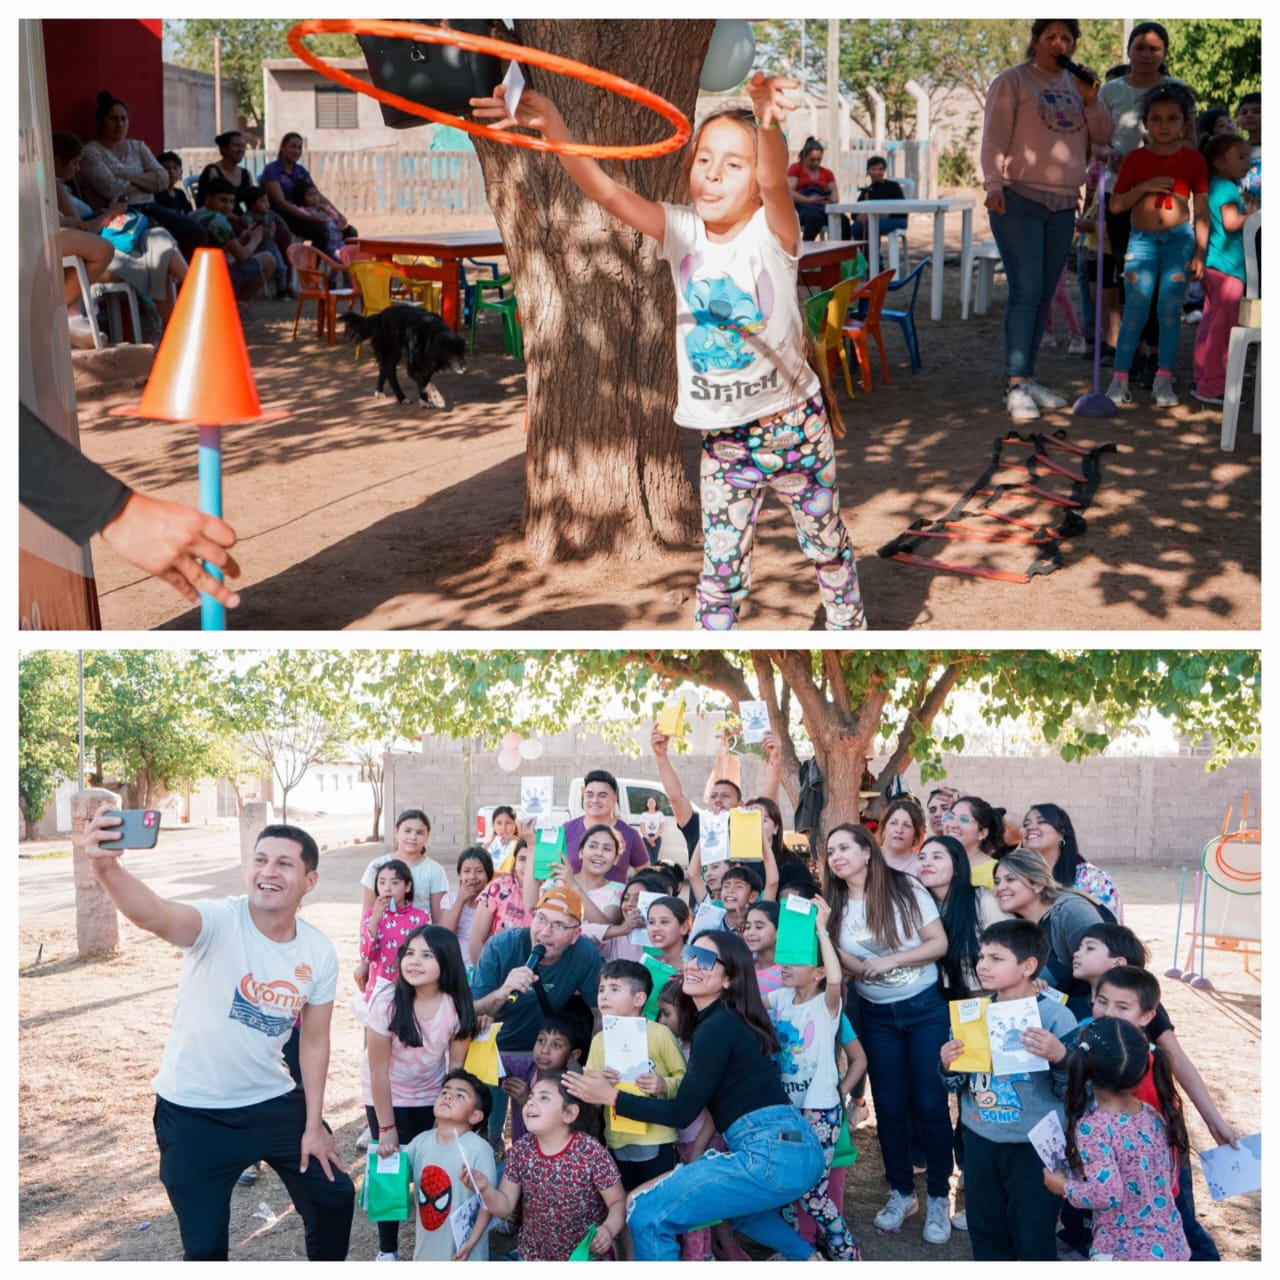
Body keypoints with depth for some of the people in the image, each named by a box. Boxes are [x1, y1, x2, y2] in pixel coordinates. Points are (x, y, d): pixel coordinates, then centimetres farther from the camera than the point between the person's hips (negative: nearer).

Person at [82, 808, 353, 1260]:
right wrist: (106, 868, -67)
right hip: (194, 1111, -4)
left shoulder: (320, 952, -9)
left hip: (274, 1102, 4)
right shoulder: (218, 922, -24)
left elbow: (314, 1040, 2)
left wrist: (313, 1124, 3)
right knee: (205, 1244, 4)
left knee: (334, 1195, 16)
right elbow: (153, 914, -46)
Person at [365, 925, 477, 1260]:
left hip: (430, 1097, 2)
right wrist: (386, 1127, -15)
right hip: (386, 1097, -2)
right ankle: (387, 1250, 14)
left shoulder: (457, 1006, -21)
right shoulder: (388, 1003, -28)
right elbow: (378, 1072, -20)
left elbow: (456, 1065, -8)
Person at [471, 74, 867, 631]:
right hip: (722, 436, 2)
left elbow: (775, 179, -38)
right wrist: (552, 126, -36)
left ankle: (849, 627, 39)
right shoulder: (681, 231, -6)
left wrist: (769, 124, -61)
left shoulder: (772, 232, -15)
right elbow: (604, 190, -19)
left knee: (827, 543, 17)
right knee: (720, 569, 7)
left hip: (794, 423, -2)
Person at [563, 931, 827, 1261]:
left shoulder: (717, 1026, -9)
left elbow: (682, 1113, -8)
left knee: (647, 1214, -10)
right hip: (796, 1148, 11)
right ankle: (807, 1259, 36)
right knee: (733, 1201, 41)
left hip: (771, 1154, -11)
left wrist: (610, 1096, -5)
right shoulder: (728, 1020, 18)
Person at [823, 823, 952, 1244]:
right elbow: (851, 966, -3)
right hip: (876, 1015, 4)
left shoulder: (905, 889, -10)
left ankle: (939, 1198, 11)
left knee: (929, 1103, -2)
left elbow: (939, 944, -11)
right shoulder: (837, 904, 1)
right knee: (889, 1106, 7)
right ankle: (901, 1192, 23)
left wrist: (889, 961, -20)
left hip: (925, 1008, -3)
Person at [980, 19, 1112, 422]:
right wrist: (994, 185, -21)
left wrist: (1091, 101, -4)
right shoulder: (1012, 82, -1)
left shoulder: (1077, 85, 16)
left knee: (1044, 295, 7)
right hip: (1019, 200, -6)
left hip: (1063, 206, 6)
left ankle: (1028, 379, 13)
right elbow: (994, 139, -8)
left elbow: (1103, 137, 12)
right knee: (1026, 291, -14)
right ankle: (1016, 386, -14)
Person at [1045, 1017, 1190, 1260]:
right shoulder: (1155, 1116, 2)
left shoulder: (1093, 1126, -20)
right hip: (1171, 1247, 7)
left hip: (1125, 1253, -7)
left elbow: (1106, 1193, -26)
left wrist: (1065, 1187, -8)